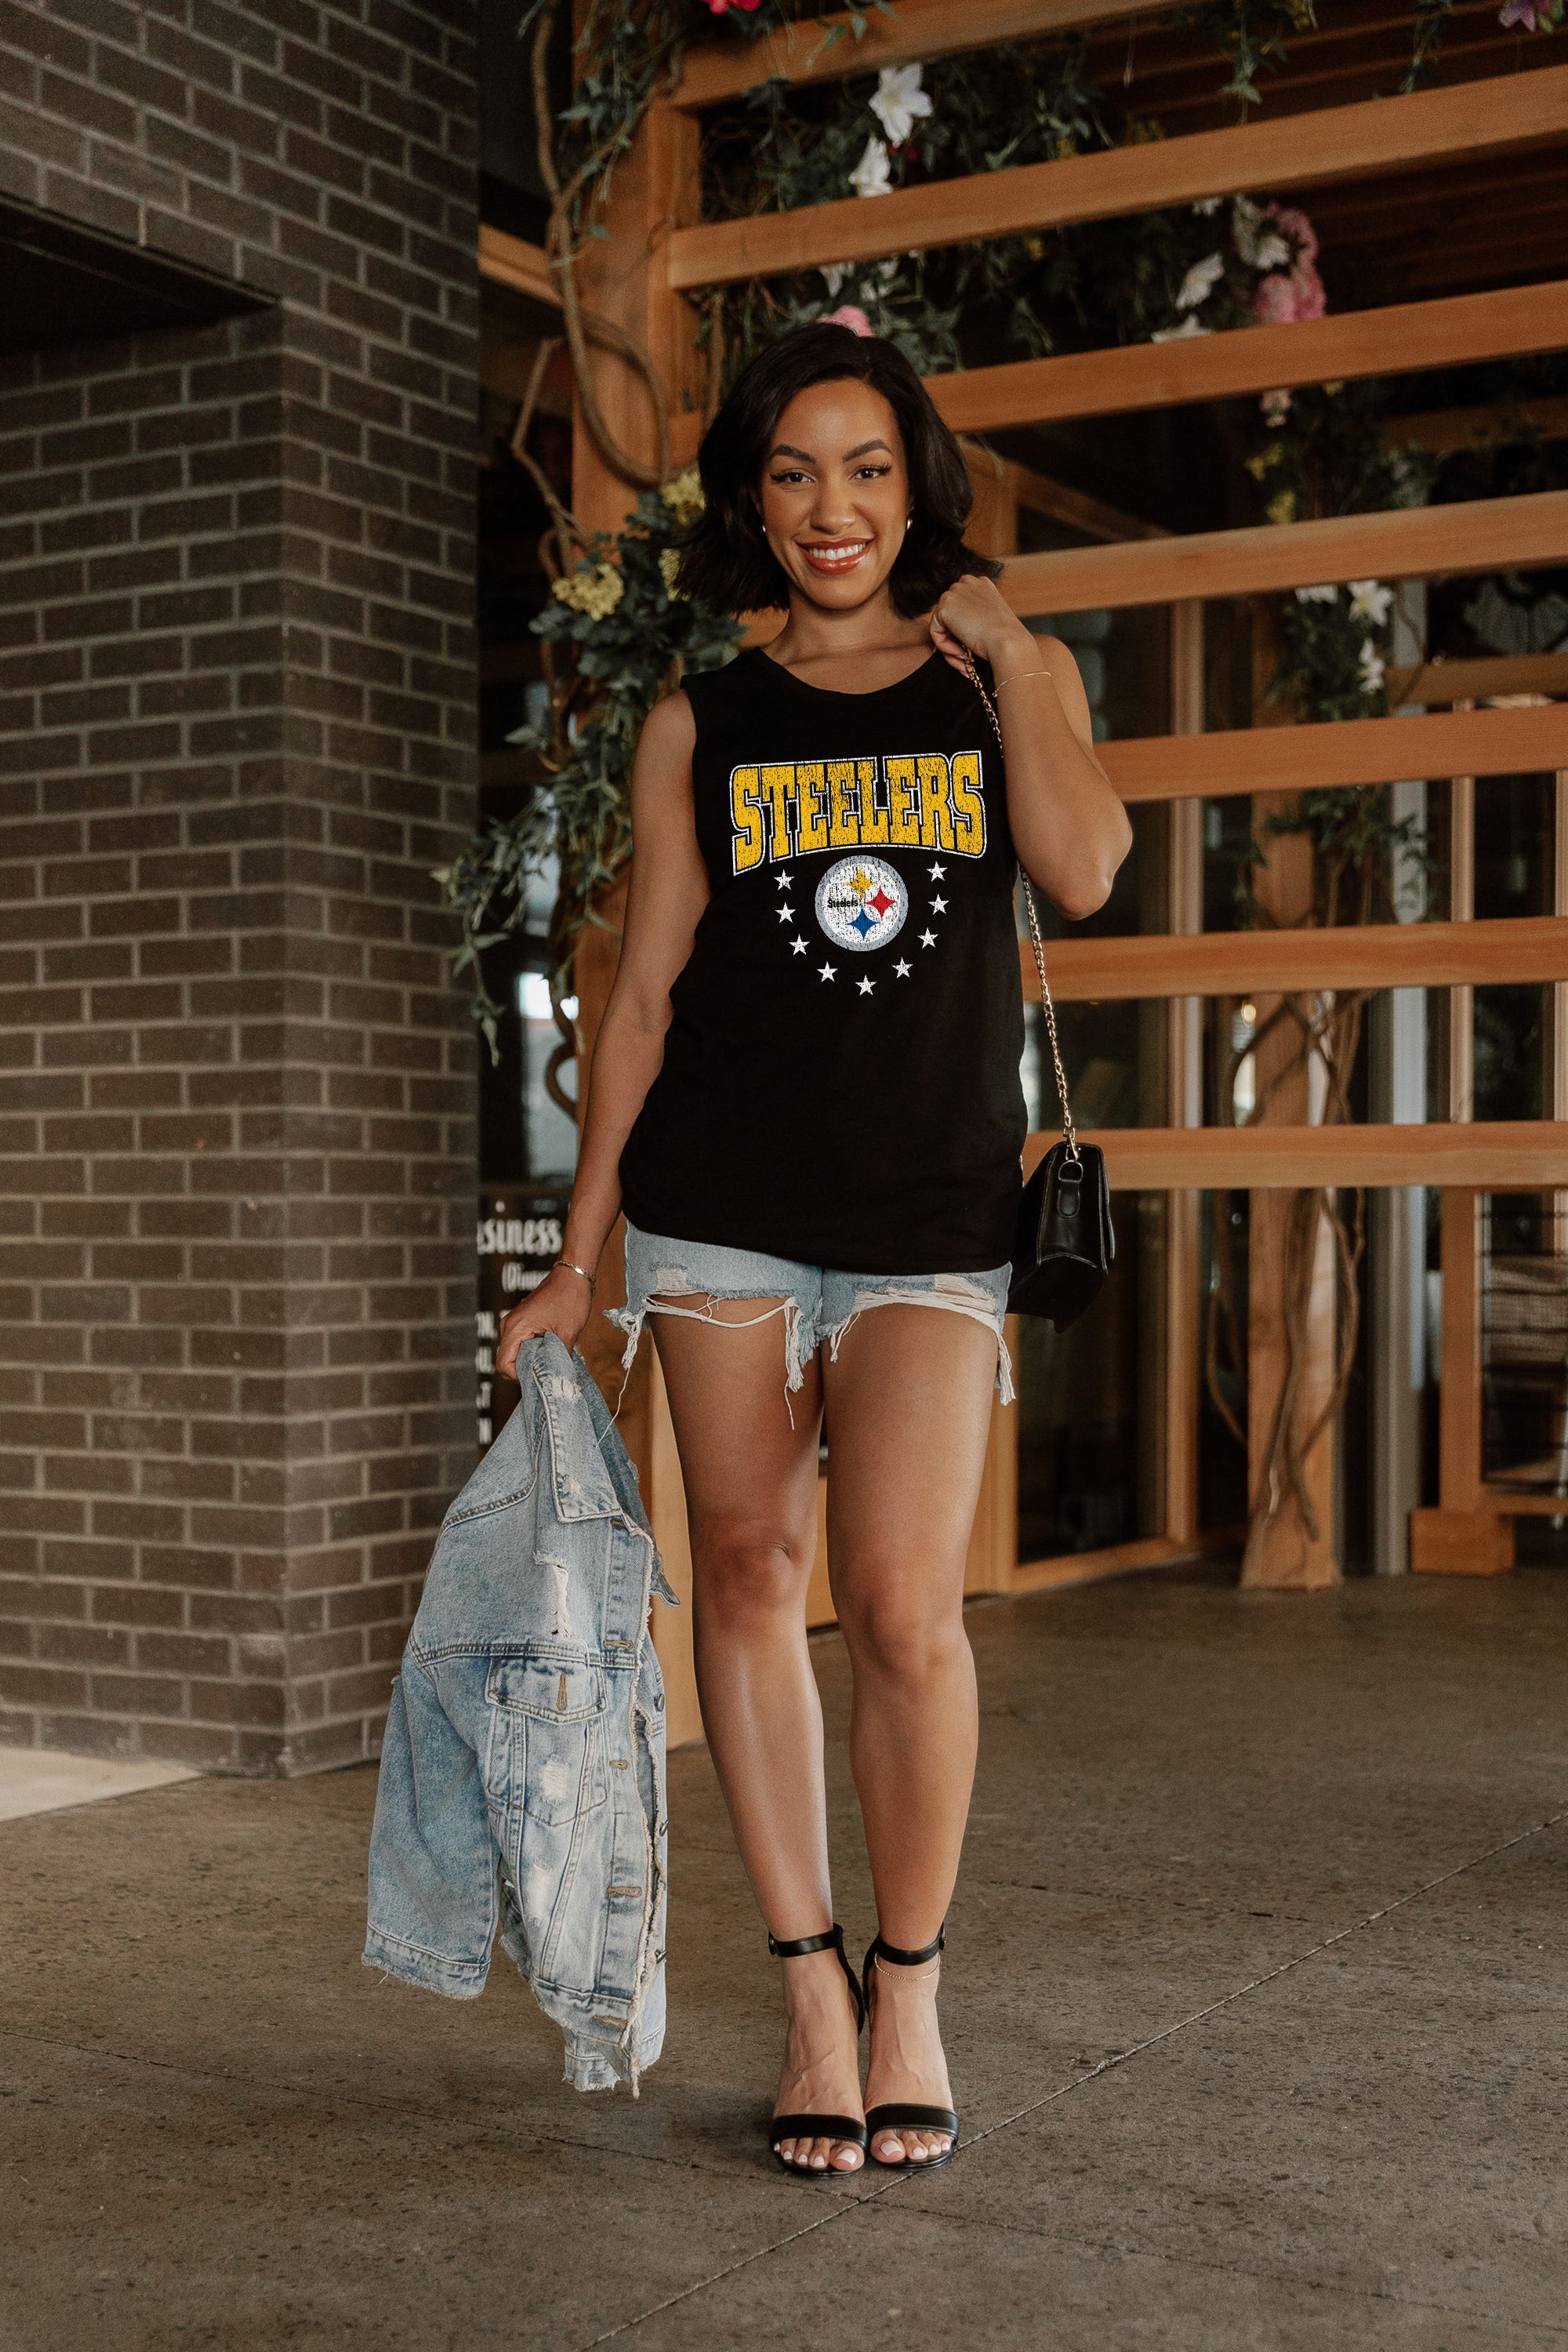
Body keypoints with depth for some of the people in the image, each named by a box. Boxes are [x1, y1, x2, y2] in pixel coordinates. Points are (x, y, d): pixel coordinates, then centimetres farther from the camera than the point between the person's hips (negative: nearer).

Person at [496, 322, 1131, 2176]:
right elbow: (644, 993, 8)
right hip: (719, 1208, 1)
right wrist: (580, 1248, 6)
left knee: (904, 1604, -10)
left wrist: (1003, 648, -1)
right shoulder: (699, 729, 10)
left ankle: (910, 1990, 10)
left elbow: (1085, 868, -9)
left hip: (934, 1215, -1)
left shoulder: (1008, 678, 11)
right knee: (748, 1576, 2)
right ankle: (810, 1985, 16)